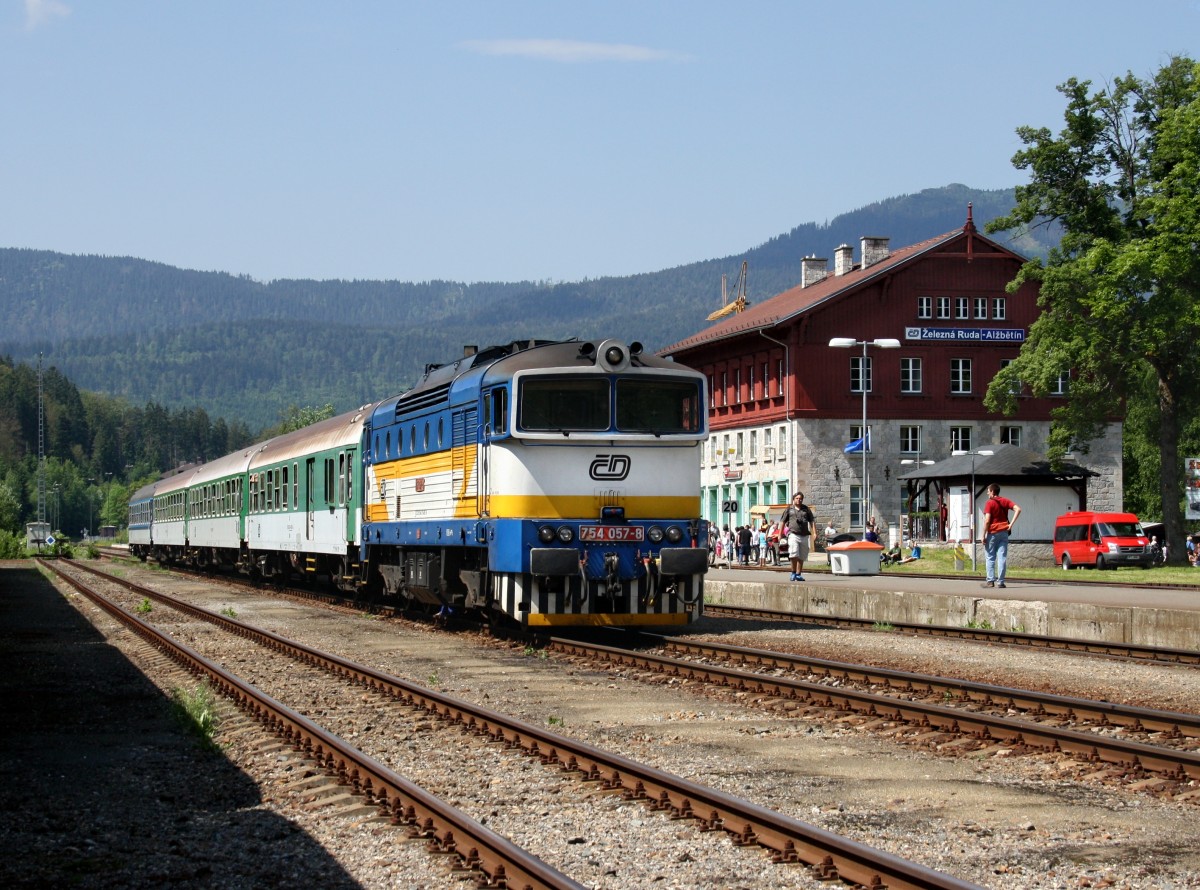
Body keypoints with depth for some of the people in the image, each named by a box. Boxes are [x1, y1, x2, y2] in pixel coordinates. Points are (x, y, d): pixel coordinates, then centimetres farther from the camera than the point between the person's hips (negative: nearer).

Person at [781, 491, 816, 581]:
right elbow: (783, 522, 13)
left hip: (804, 535, 3)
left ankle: (798, 574, 12)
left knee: (801, 557, 5)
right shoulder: (789, 509, 9)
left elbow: (812, 521, 12)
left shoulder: (806, 510, 13)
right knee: (794, 554, -19)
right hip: (793, 534, -3)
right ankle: (793, 572, -6)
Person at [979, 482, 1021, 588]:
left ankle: (990, 581, 1)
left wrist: (983, 536, -10)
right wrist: (1011, 524, -5)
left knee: (990, 558, 5)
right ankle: (1000, 582, 0)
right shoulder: (1005, 501, 8)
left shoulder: (990, 503, -8)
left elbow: (987, 521, -14)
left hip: (992, 533, -4)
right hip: (1004, 532, 4)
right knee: (1002, 558, 4)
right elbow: (1018, 510, -5)